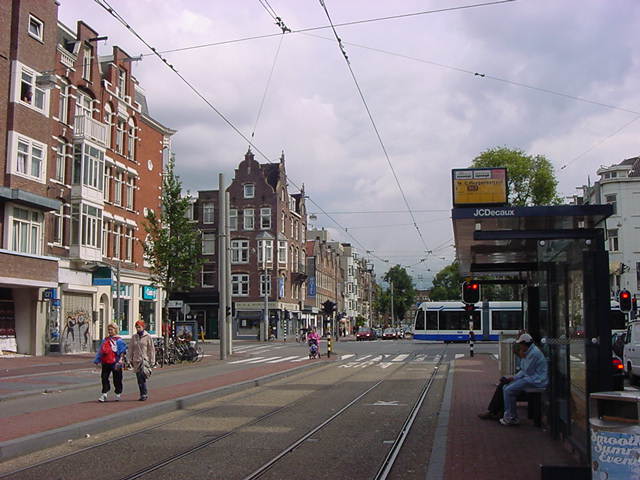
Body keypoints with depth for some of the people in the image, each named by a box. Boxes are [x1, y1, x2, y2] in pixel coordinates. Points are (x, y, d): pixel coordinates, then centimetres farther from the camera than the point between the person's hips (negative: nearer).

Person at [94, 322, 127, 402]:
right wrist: (97, 360, 11)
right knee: (104, 378, 0)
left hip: (115, 363, -5)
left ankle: (118, 394, 20)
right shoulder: (105, 340, 12)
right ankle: (104, 394, 5)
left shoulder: (118, 340, -4)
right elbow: (101, 351, 16)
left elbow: (122, 352, -8)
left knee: (117, 379, 5)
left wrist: (119, 361, -17)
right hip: (105, 363, 5)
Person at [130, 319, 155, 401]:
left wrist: (152, 361, -4)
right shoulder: (133, 337, 10)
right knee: (139, 379, 6)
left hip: (145, 359, -4)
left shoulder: (148, 337, -1)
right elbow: (132, 349, 16)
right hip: (136, 360, 4)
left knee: (142, 377, -17)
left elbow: (151, 349, 0)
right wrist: (131, 360, 13)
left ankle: (144, 394, -10)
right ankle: (143, 394, 15)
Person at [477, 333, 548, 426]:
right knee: (503, 386, 5)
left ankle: (511, 418, -9)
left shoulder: (534, 353, -18)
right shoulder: (529, 352, 15)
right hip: (529, 377, 11)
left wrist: (523, 358, -11)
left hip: (535, 381, -11)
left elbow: (528, 371, -18)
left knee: (508, 390, -19)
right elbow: (524, 370, 19)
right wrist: (514, 377, 8)